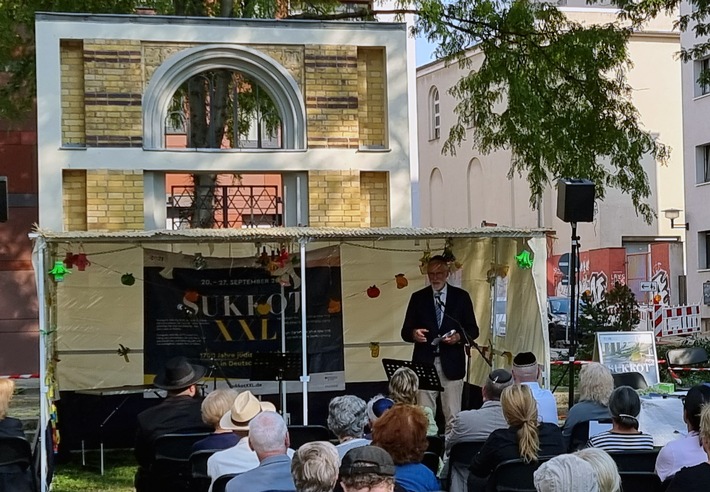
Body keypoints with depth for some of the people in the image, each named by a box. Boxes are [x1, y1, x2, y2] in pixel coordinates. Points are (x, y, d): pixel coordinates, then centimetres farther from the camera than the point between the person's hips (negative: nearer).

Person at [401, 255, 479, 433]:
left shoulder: (461, 297, 7)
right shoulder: (418, 298, 9)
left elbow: (473, 330, 7)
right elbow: (405, 331, 8)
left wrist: (459, 337, -14)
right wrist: (414, 334, -15)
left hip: (451, 364, -1)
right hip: (424, 363, 1)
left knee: (452, 416, -1)